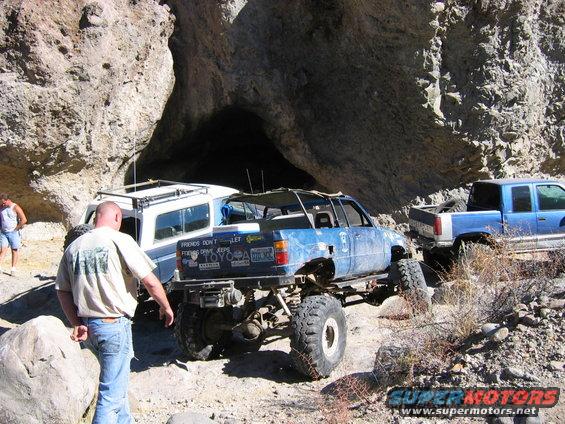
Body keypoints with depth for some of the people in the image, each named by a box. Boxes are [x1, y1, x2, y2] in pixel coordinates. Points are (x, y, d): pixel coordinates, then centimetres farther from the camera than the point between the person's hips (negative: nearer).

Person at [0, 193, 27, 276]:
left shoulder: (15, 208, -8)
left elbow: (24, 220, -13)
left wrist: (16, 228, -10)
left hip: (13, 233, -4)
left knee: (15, 250, 2)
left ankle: (13, 269, 6)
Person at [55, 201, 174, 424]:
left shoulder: (73, 247, 6)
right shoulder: (120, 240, -12)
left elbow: (62, 290, 8)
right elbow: (150, 282, -13)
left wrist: (77, 324, 10)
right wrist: (166, 307, 3)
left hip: (87, 326, 7)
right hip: (114, 324, -7)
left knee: (117, 381, 25)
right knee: (111, 393, 0)